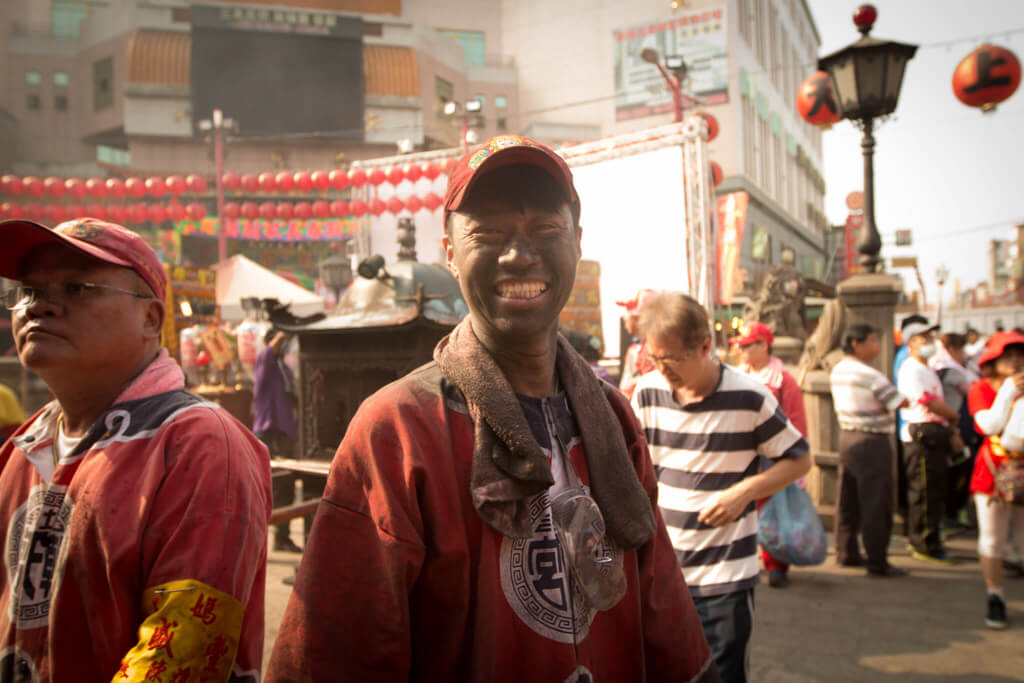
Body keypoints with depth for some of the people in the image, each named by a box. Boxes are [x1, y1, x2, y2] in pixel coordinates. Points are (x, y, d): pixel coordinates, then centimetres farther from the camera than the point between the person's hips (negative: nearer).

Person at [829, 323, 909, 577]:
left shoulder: (837, 371, 8)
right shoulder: (870, 375, -18)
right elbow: (900, 403, -11)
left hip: (846, 436, 8)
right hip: (872, 442, -8)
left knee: (848, 501, 15)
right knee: (876, 504, -1)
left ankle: (846, 553, 24)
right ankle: (877, 563, 5)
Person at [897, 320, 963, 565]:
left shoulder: (929, 370, 21)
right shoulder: (910, 370, -12)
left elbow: (939, 404, 20)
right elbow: (930, 404, -16)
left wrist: (952, 433, 11)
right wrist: (954, 416, 0)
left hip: (936, 434, 10)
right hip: (921, 434, -10)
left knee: (935, 490, 14)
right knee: (924, 492, -6)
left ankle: (921, 540, 25)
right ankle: (925, 545, 1)